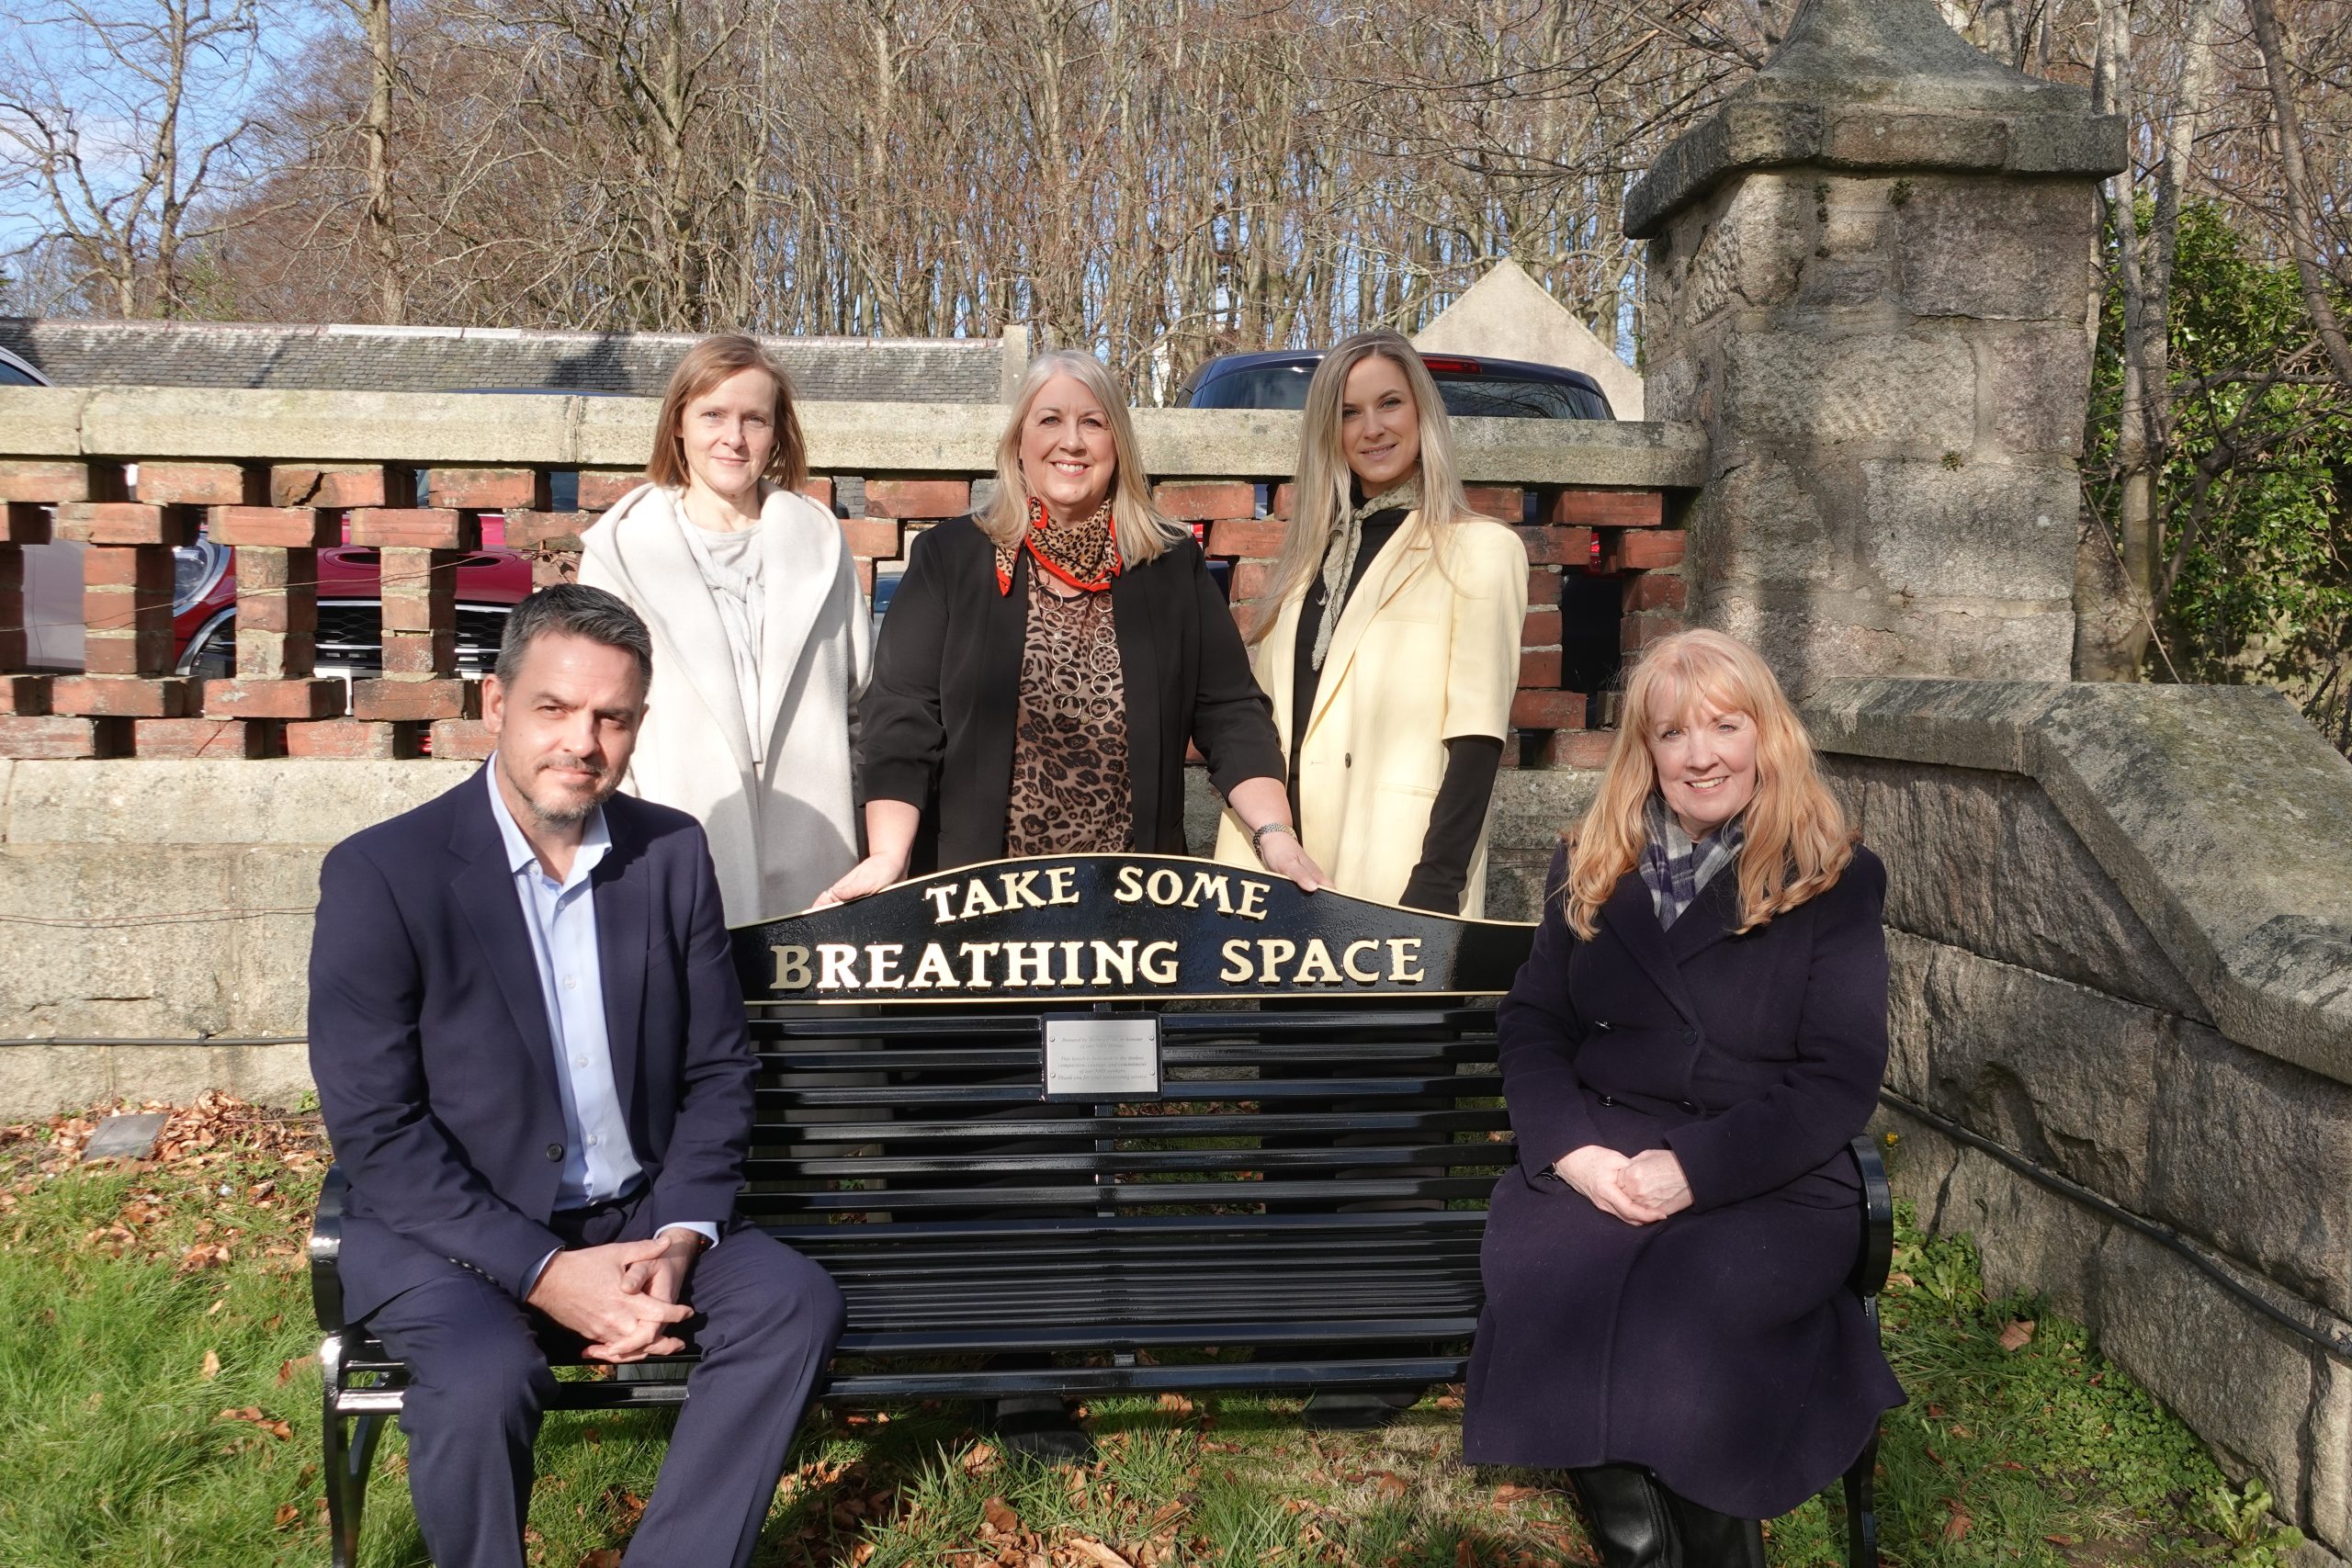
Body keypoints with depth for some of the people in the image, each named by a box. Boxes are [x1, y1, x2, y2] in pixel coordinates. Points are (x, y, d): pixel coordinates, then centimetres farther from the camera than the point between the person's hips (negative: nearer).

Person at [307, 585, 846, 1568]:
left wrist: (680, 1239, -11)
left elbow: (718, 1071, 4)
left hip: (640, 1219, 4)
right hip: (450, 1230, -4)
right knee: (486, 1377, -31)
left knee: (796, 1302, -18)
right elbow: (375, 1129, -15)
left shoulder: (673, 853, 1)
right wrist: (545, 1272, -21)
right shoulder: (380, 873, -12)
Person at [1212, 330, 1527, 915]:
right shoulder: (1312, 550, 14)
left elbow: (1476, 740, -11)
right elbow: (1266, 718, 13)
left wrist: (1438, 885, -18)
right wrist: (1239, 861, 6)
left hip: (1399, 883, -5)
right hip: (1286, 870, 5)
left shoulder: (1480, 550, -5)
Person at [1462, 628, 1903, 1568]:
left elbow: (1839, 1082, -3)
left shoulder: (1836, 883, 3)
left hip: (1768, 1183, -2)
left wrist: (1694, 1168, -16)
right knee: (1544, 1297, -29)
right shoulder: (1588, 867, 14)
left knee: (1675, 1321, -32)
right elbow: (1530, 1028, 13)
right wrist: (1573, 1149, -7)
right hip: (1590, 1165, 3)